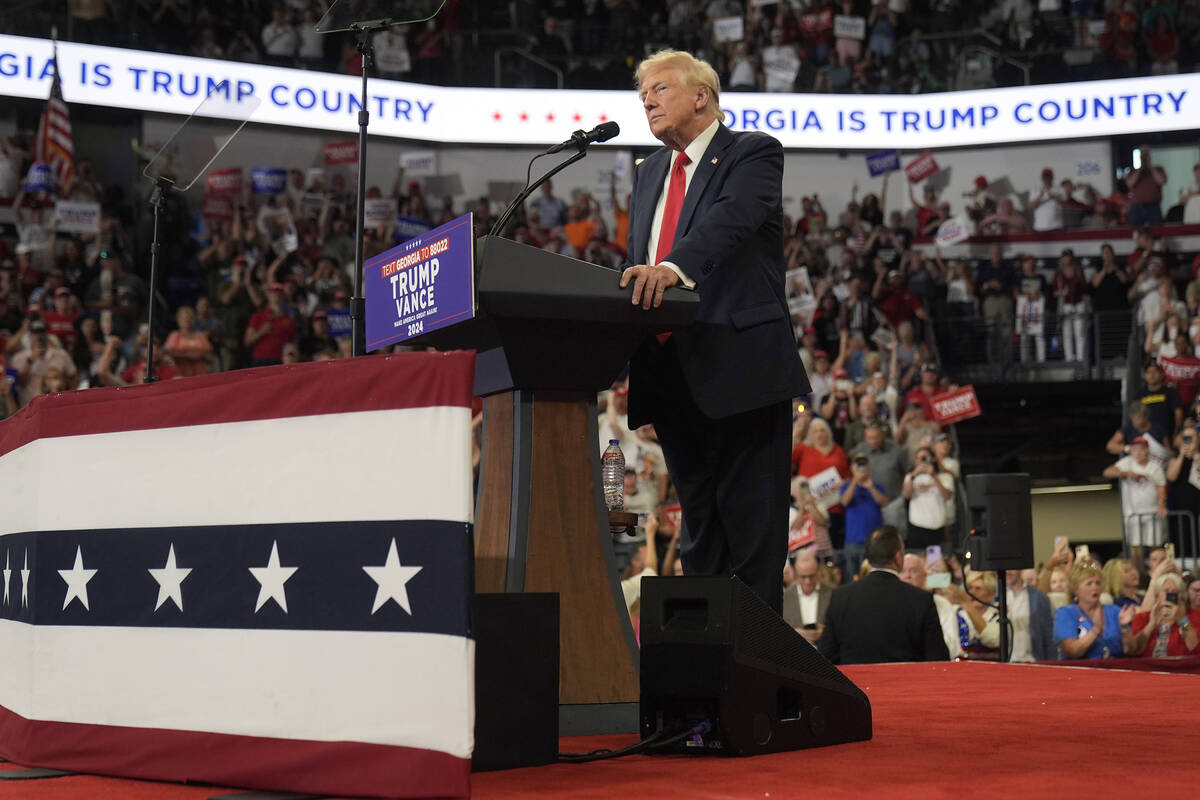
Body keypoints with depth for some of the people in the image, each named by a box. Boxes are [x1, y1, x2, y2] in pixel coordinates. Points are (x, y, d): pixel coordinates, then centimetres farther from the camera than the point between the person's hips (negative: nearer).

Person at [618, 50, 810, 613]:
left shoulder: (753, 153, -2)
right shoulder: (649, 173, 22)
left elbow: (731, 218, -23)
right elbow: (635, 266, 18)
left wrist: (672, 268, -39)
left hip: (739, 368, -7)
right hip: (671, 373, 7)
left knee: (752, 527, -4)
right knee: (698, 530, 12)